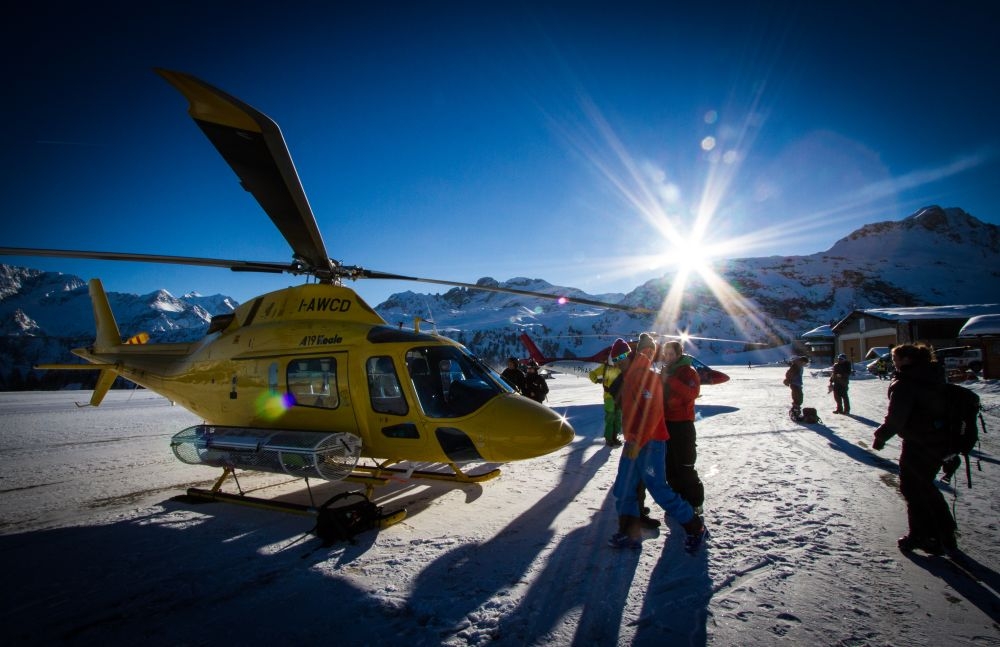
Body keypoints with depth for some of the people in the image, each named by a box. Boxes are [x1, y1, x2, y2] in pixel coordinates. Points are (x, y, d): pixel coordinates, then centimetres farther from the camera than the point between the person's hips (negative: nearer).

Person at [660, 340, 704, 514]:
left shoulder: (688, 371, -6)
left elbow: (692, 393, -23)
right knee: (670, 465, 13)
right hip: (665, 423, 7)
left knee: (685, 466, -6)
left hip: (682, 424, -7)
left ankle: (694, 503, 6)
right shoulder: (664, 372, 14)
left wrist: (670, 380, -26)